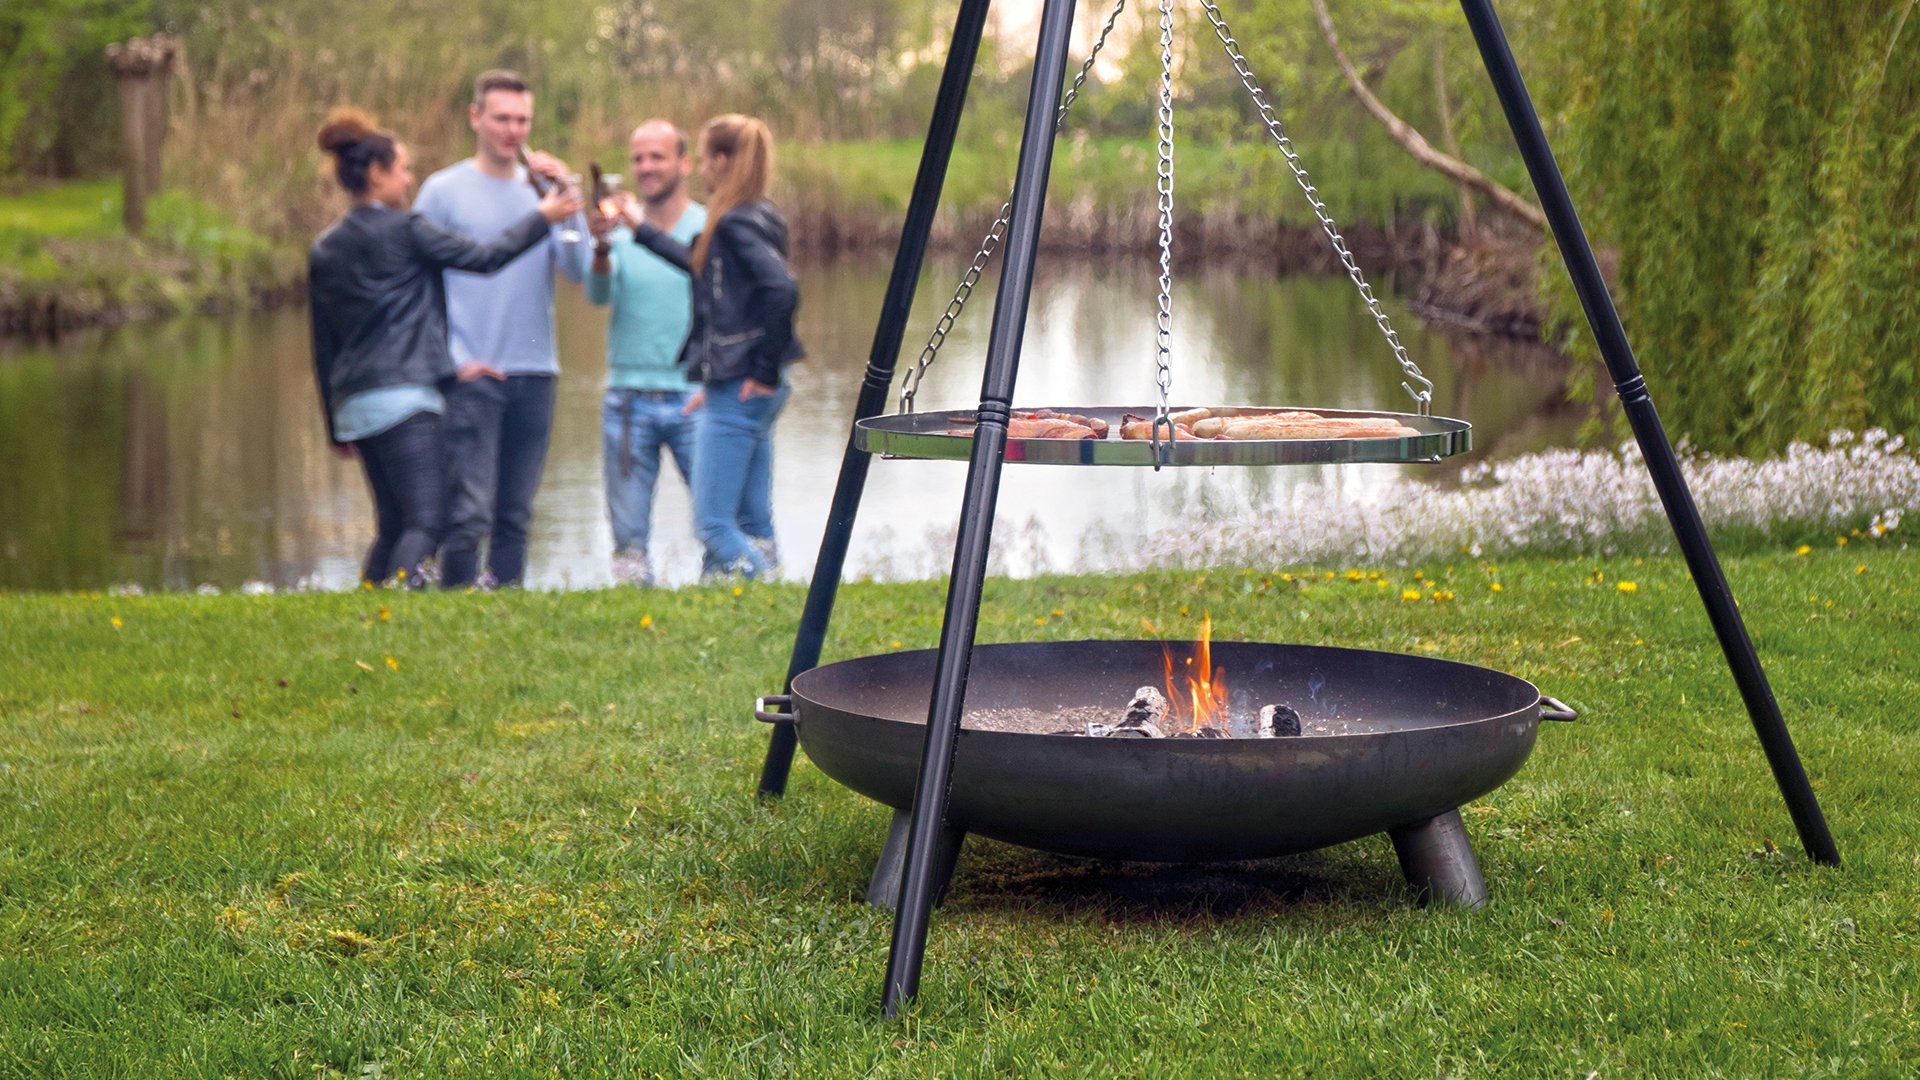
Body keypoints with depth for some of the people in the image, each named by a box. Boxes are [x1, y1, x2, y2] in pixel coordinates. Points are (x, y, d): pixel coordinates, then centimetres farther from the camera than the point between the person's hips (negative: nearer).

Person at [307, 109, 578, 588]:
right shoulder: (403, 230, -4)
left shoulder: (323, 250, 17)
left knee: (392, 525, 13)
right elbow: (485, 258, 0)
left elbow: (324, 350, 20)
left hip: (354, 404, 8)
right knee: (424, 522, -14)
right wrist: (541, 218, 14)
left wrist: (337, 426, 24)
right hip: (403, 396, -8)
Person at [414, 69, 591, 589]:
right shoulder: (443, 191, 1)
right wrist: (451, 360, -8)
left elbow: (577, 270, 2)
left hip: (535, 375, 4)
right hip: (472, 378, -4)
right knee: (469, 514, -11)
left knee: (516, 516, 8)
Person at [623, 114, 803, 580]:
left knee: (713, 524, -7)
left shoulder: (737, 223, -14)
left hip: (739, 392, -10)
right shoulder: (755, 217, 15)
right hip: (746, 391, 10)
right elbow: (703, 268, 33)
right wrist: (642, 229, 41)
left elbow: (782, 288, -27)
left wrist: (765, 371, -20)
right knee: (752, 525, 10)